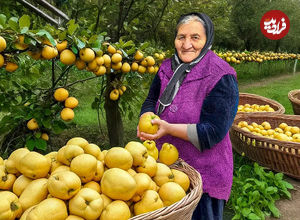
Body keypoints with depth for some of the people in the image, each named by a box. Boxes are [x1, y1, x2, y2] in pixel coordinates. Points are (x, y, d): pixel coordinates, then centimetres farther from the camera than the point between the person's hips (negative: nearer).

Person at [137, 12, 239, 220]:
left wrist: (169, 128, -29)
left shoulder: (221, 77, -20)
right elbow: (151, 101, 8)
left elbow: (212, 132, -23)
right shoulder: (168, 68, 1)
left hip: (203, 172, -6)